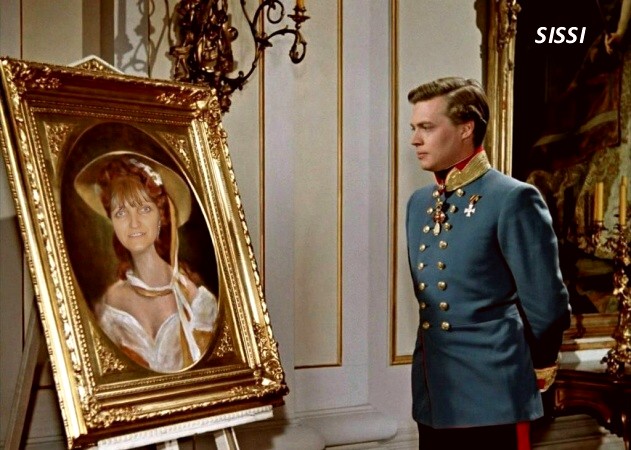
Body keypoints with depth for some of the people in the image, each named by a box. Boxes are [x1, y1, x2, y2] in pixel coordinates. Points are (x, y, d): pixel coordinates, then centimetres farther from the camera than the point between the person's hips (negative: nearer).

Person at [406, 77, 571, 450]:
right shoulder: (418, 203, 10)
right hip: (432, 396, 7)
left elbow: (548, 304, -9)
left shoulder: (513, 200, -12)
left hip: (492, 397, -6)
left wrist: (538, 368, 2)